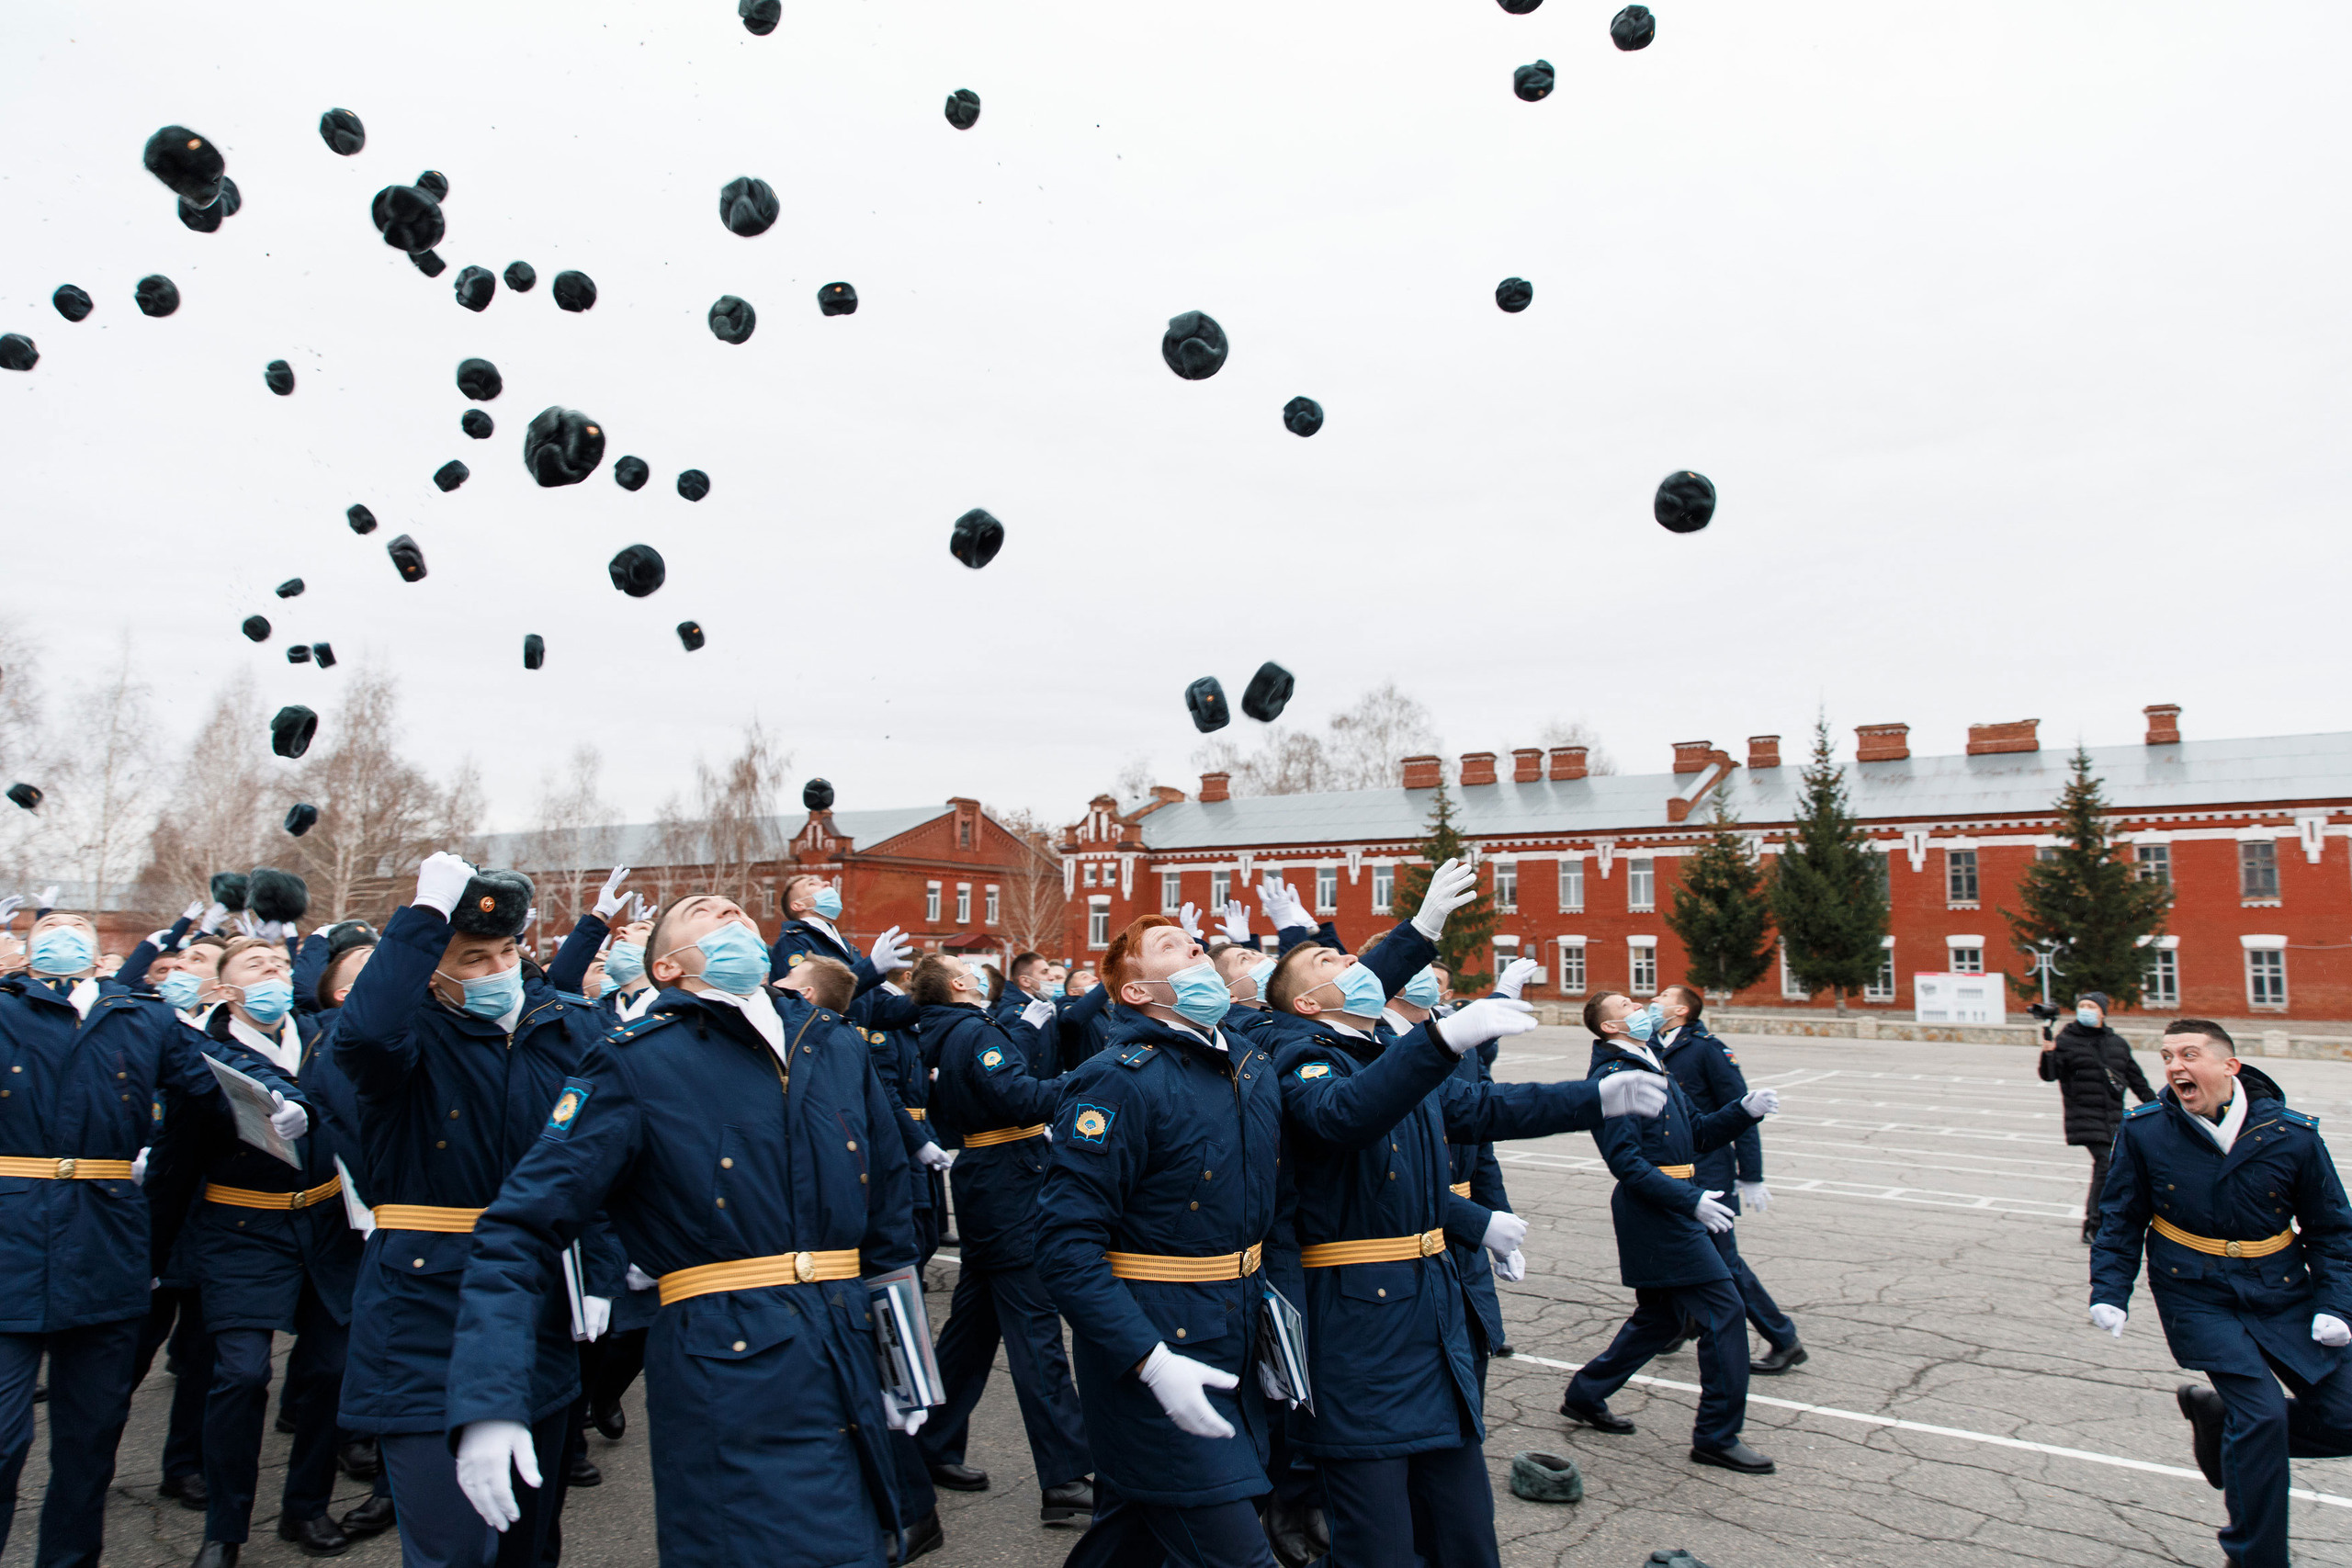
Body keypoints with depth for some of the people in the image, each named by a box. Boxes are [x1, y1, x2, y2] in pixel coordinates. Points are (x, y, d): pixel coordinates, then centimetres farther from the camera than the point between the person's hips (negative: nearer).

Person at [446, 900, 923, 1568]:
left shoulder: (839, 1048, 9)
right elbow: (520, 1231, -9)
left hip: (848, 1385, 6)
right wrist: (488, 1405, -19)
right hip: (728, 1382, -5)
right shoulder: (636, 1065, -6)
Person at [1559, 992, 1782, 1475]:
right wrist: (1691, 1199, -25)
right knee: (1725, 1310, -6)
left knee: (1659, 1319, 18)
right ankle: (1717, 1435, 6)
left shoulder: (1654, 1068, 17)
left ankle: (1585, 1396, 30)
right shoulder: (1614, 1076, -14)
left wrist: (1746, 1110, 2)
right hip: (1653, 1212, -10)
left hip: (1670, 1213, 10)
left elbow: (1698, 1133, 17)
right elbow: (1626, 1162, -20)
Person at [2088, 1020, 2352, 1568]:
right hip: (2197, 1297, -3)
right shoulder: (2143, 1131, -10)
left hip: (2283, 1294, 3)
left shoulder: (2293, 1133, -8)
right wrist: (2109, 1292, -7)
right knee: (2263, 1412, -14)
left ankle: (2214, 1416, 29)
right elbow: (2119, 1220, 2)